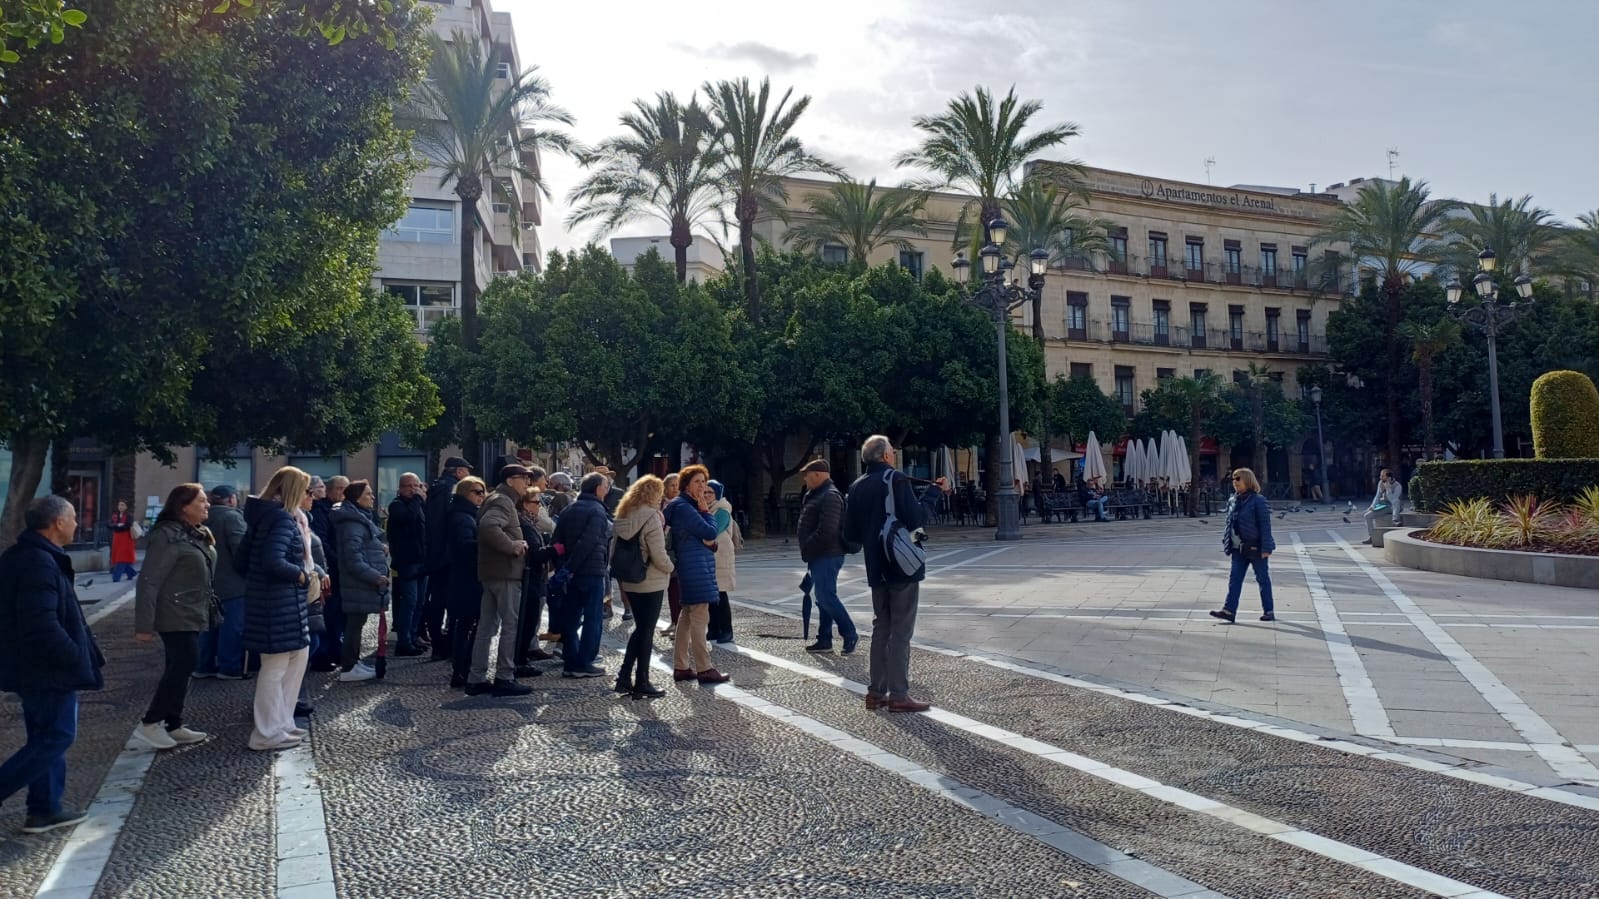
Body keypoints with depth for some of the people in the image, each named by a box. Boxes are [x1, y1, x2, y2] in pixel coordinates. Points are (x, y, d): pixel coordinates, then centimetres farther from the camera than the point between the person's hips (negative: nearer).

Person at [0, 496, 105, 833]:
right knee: (57, 737, -1)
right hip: (48, 668, -11)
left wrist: (80, 654, 19)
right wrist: (78, 661, -21)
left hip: (31, 666, 11)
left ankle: (44, 809, 22)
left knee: (46, 736, 16)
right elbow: (43, 626, -29)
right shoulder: (40, 563, -22)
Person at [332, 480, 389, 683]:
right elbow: (353, 558, -24)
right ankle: (348, 668, 1)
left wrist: (379, 548, 9)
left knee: (356, 622, 16)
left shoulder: (360, 518, 16)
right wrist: (374, 576, -24)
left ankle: (353, 662, 26)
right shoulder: (353, 522, -18)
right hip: (360, 582, -10)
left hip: (362, 581, 10)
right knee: (355, 623, -5)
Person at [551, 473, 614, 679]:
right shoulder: (597, 511, -10)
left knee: (571, 618, 11)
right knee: (593, 619, 1)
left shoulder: (568, 510, 12)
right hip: (593, 571, -7)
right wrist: (568, 568, -16)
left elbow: (557, 542, 9)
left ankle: (570, 662, 13)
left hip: (572, 573, 7)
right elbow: (588, 542, -19)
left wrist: (564, 567, 7)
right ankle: (584, 664, 0)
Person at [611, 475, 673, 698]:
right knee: (646, 632, 2)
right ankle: (641, 684, 9)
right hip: (650, 583, -7)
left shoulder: (623, 516, 8)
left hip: (629, 582, 7)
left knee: (640, 628, 18)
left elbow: (614, 547, 10)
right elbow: (659, 556, -19)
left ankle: (624, 677, 17)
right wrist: (671, 568, -1)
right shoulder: (651, 517, -16)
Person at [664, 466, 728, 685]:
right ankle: (704, 669, -5)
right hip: (695, 567, -11)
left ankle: (680, 667, 18)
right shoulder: (683, 507, -14)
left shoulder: (690, 506, 17)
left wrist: (710, 542, -3)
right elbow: (709, 532, -19)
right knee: (700, 617, -8)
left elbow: (708, 537, 18)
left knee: (687, 616, 12)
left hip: (698, 566, 11)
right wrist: (706, 511, -7)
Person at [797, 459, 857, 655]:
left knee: (826, 597, -9)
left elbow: (826, 531, -25)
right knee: (824, 598, 12)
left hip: (827, 556, -10)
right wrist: (808, 551, 12)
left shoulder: (830, 496, -16)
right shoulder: (817, 495, 17)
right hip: (820, 556, 10)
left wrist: (807, 550, -17)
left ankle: (850, 634, 1)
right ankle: (824, 640, 17)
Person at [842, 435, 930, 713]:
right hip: (903, 565, -6)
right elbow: (914, 519, -20)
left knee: (881, 628, 14)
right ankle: (898, 695, -2)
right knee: (900, 631, -3)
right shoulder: (895, 480, -12)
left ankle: (876, 692, 16)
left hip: (876, 569, 7)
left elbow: (850, 535, 8)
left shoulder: (857, 487, 8)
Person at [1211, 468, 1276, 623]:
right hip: (1238, 548, 6)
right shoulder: (1232, 501, 8)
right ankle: (1229, 610, 0)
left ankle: (1269, 611, 15)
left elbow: (1265, 525, -14)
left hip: (1255, 547, -6)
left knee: (1263, 579, 5)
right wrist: (1226, 543, 11)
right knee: (1234, 579, 2)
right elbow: (1228, 523, 15)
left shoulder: (1258, 501, -12)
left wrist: (1266, 547, -17)